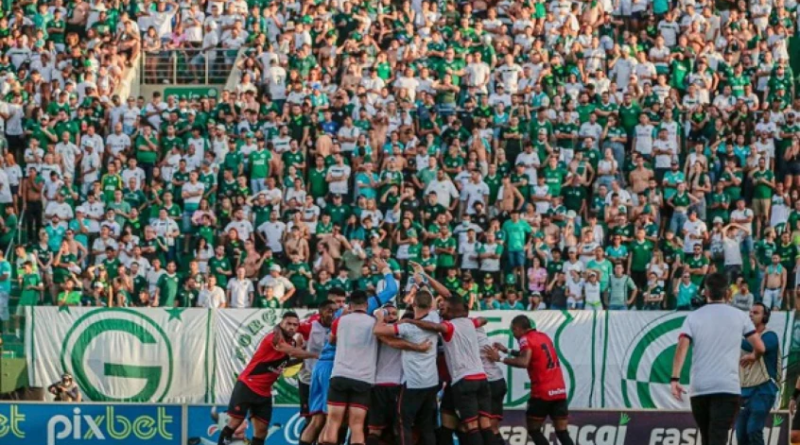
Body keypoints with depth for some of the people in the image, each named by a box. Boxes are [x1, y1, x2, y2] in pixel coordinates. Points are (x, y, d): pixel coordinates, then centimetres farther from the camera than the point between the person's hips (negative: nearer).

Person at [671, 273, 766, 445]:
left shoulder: (693, 317, 6)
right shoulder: (740, 316, 5)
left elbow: (682, 348, -8)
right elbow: (759, 348, 4)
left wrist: (675, 379, -11)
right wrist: (754, 357, 27)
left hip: (699, 389, 2)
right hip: (727, 388, -2)